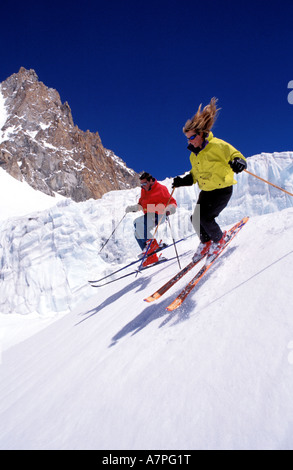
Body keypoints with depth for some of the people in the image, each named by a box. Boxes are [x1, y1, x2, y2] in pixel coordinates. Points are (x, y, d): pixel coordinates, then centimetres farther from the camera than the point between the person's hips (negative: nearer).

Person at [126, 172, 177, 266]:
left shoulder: (161, 189, -6)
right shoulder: (144, 190, 17)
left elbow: (173, 203, -8)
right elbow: (141, 204, 26)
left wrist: (168, 209, -29)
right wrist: (132, 208, 8)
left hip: (158, 215, -9)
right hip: (148, 216, 9)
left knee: (138, 222, -28)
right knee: (138, 233, -3)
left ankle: (151, 243, -25)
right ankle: (151, 257, -2)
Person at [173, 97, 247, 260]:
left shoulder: (217, 145, -14)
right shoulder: (194, 155, 10)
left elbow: (236, 156, -14)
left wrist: (238, 162, -37)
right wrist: (182, 181, 6)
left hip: (222, 190, -7)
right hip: (206, 191, 7)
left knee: (205, 218, -16)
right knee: (196, 219, -1)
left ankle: (219, 239, 12)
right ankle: (206, 242, 24)